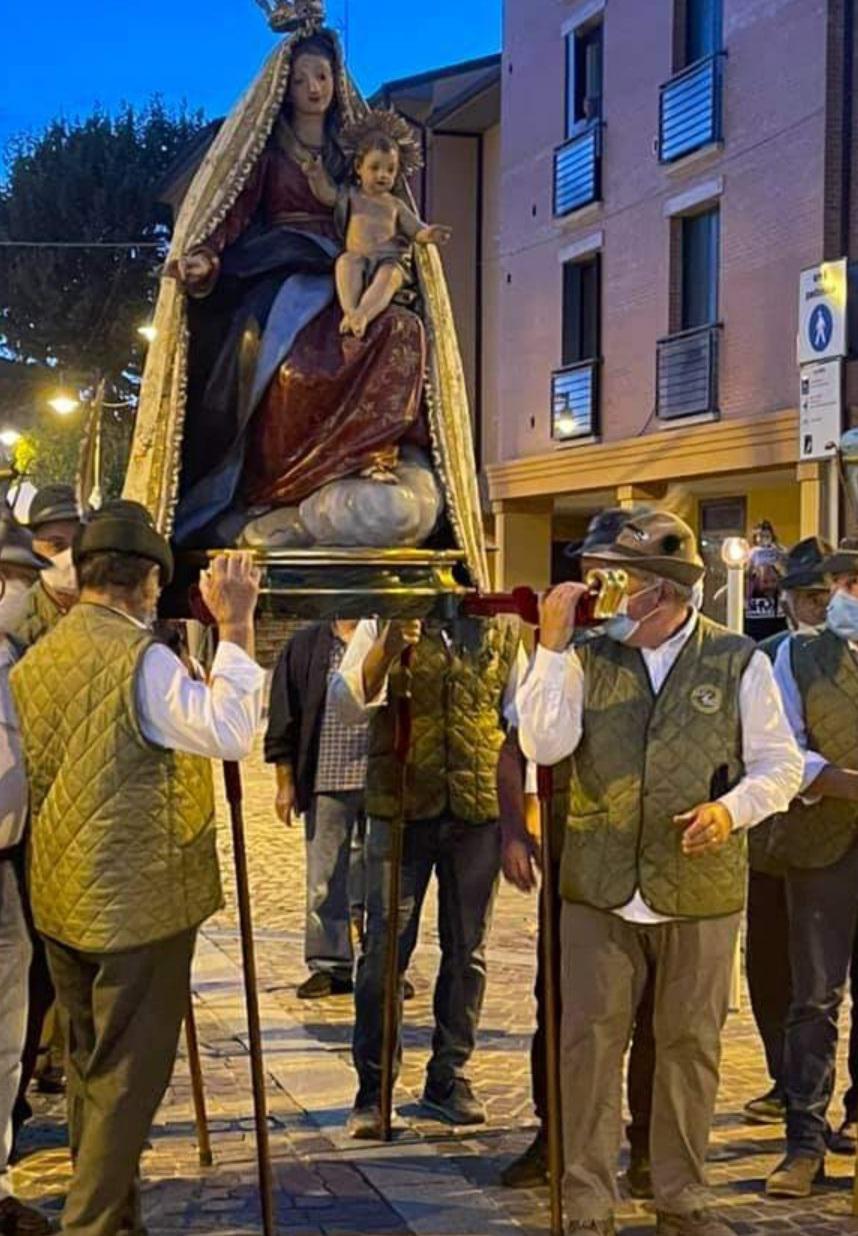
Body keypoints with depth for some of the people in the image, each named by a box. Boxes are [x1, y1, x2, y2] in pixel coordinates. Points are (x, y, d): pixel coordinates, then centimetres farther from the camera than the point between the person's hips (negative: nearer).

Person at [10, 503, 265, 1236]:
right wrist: (235, 628, -24)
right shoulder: (140, 657, -16)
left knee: (90, 1064, 18)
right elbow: (229, 732, -26)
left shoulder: (36, 660, 8)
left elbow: (30, 774, 14)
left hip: (60, 898, 8)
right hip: (138, 900, -8)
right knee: (130, 1072, 1)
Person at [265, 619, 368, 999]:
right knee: (325, 879, 4)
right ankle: (330, 966, 13)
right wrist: (286, 781, -1)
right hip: (327, 782, -1)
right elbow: (283, 719, 4)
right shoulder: (306, 647, 3)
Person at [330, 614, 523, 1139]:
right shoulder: (385, 621, 1)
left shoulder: (503, 629, 7)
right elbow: (346, 702, -10)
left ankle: (449, 1077, 23)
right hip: (400, 807, -2)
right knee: (385, 948, -1)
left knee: (467, 949, 10)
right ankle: (372, 1089, 9)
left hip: (479, 810, 2)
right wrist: (386, 650, -27)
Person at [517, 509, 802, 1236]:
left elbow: (780, 766, 3)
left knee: (690, 1044, 10)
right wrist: (553, 647, -14)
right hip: (599, 889, 1)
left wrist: (731, 809, -16)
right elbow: (544, 746, -9)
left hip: (700, 891, 0)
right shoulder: (590, 657, 2)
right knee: (591, 1042, 3)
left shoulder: (737, 662, 0)